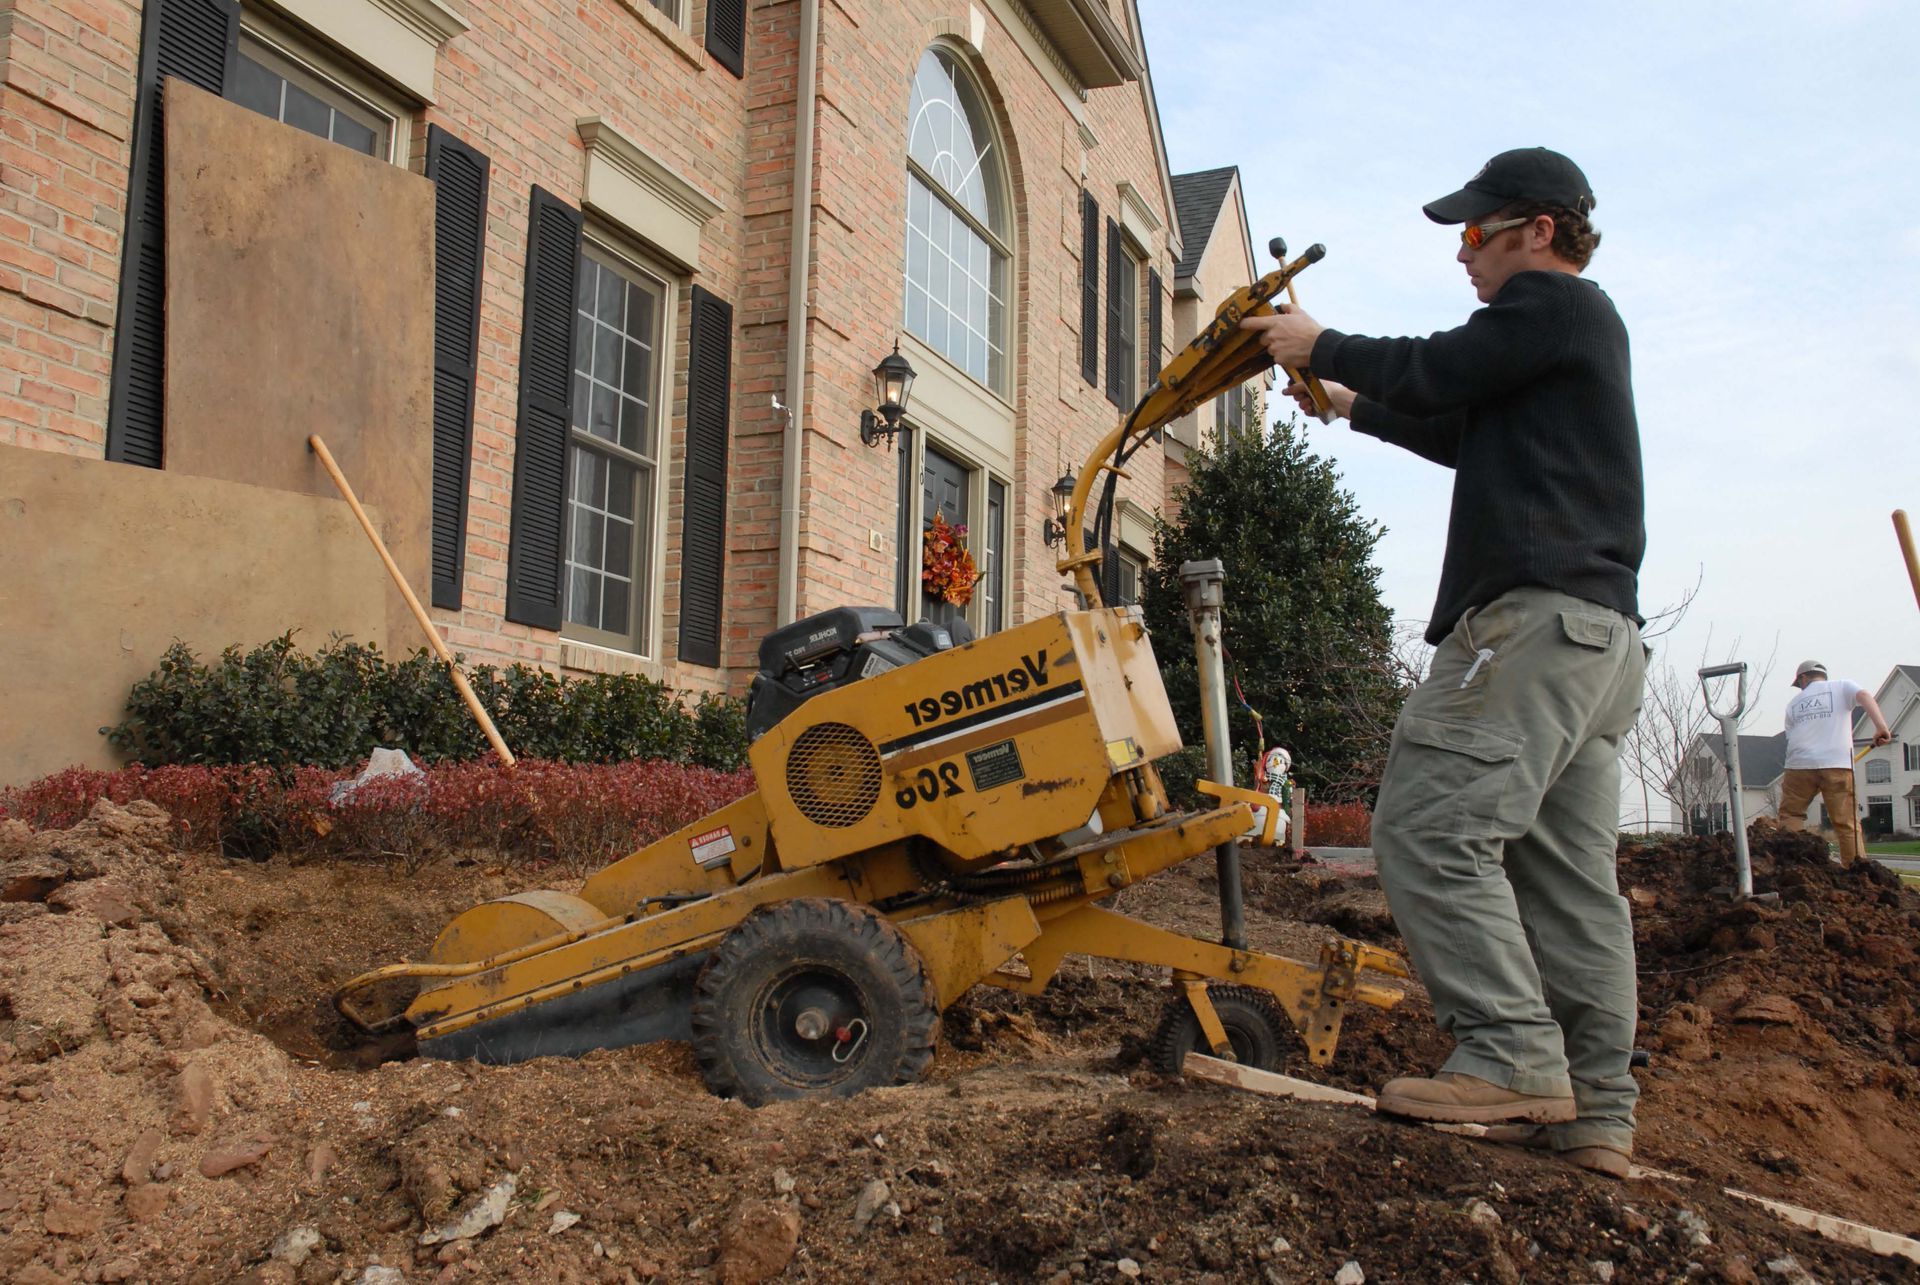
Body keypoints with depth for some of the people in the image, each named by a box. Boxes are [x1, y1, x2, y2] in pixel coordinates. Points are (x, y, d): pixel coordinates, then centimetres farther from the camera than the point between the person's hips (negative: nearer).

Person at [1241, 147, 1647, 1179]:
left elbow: (1437, 372, -7)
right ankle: (1595, 1111, 6)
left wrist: (1322, 345, 9)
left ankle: (1515, 1056, -17)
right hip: (1600, 632, 11)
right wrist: (1349, 403, 33)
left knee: (1430, 826, -16)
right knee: (1569, 872, 5)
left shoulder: (1556, 303, 0)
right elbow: (1466, 432, 33)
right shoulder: (1573, 328, 30)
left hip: (1536, 613, -11)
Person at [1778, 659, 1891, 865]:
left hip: (1800, 765, 2)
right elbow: (1865, 696, -7)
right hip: (1837, 764, -1)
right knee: (1847, 822, 0)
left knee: (1790, 814, 12)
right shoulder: (1841, 686, 14)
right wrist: (1881, 727, -19)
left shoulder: (1794, 703, 22)